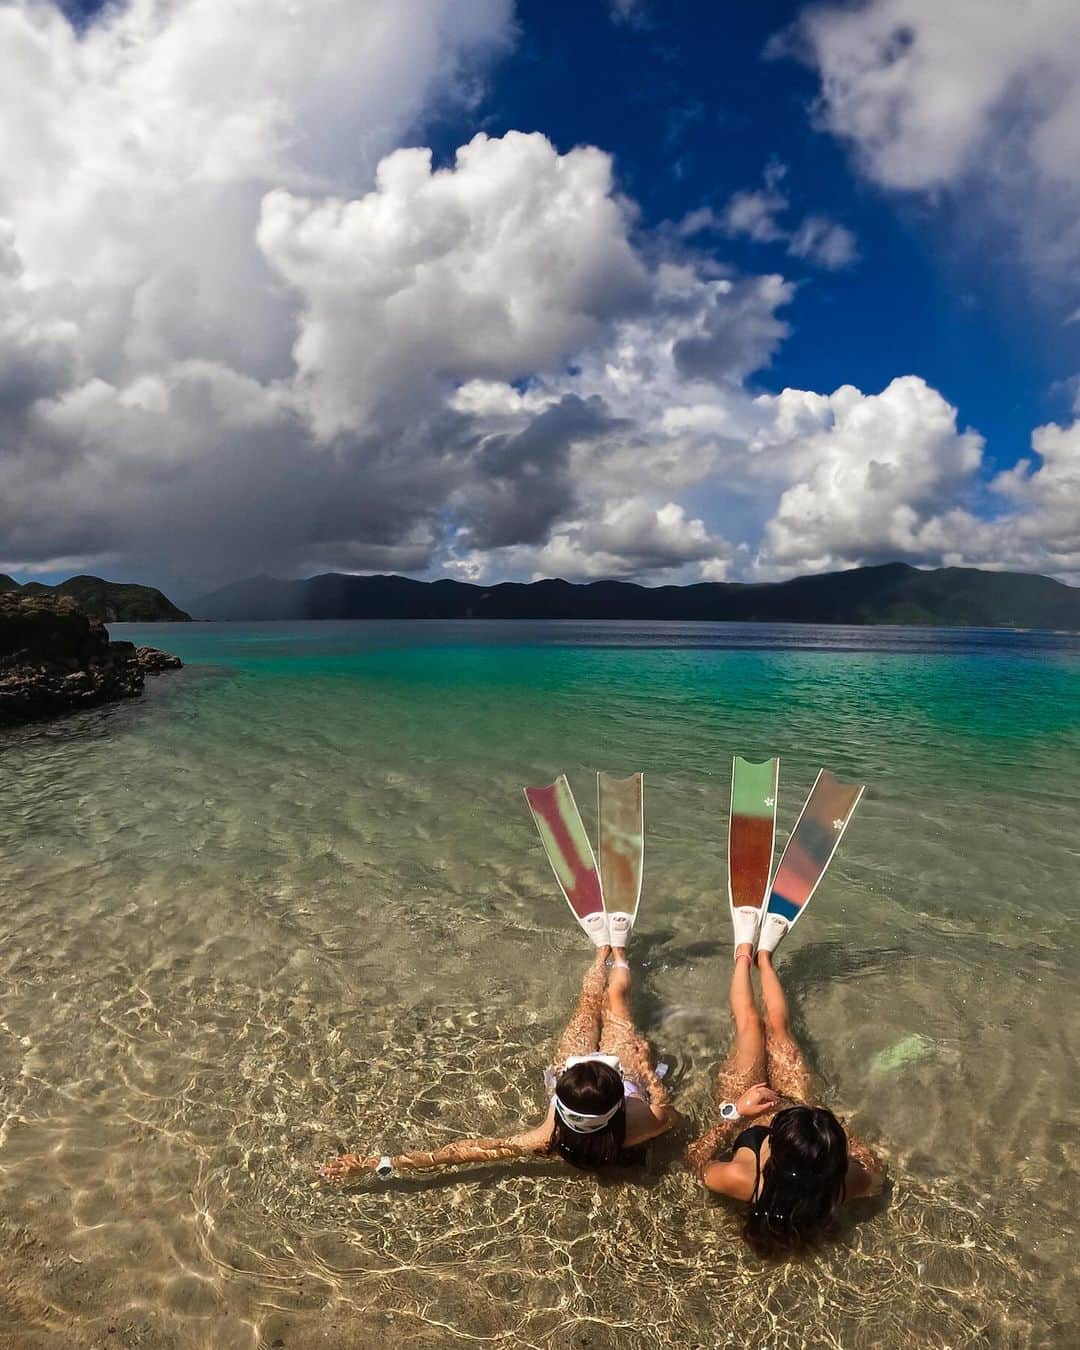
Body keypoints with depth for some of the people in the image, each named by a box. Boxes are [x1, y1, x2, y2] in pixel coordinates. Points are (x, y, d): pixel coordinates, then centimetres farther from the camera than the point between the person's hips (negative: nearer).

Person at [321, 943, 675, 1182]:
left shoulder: (550, 1140, -45)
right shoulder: (632, 1129, -45)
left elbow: (465, 1150, -45)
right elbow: (667, 1115, -23)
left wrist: (383, 1164, -47)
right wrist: (648, 1072, -38)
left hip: (570, 1070, 0)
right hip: (630, 1076, 0)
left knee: (590, 999, 22)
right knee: (615, 996, 22)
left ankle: (604, 949, 57)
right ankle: (618, 951, 57)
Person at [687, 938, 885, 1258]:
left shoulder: (741, 1180, -45)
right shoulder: (841, 1182, -39)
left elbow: (696, 1156, -24)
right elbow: (877, 1176, -15)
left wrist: (733, 1113, -28)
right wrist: (841, 1129, -22)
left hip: (746, 1117, -1)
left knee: (750, 1022, 10)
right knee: (777, 1025, 13)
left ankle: (744, 956, 43)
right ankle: (763, 958, 46)